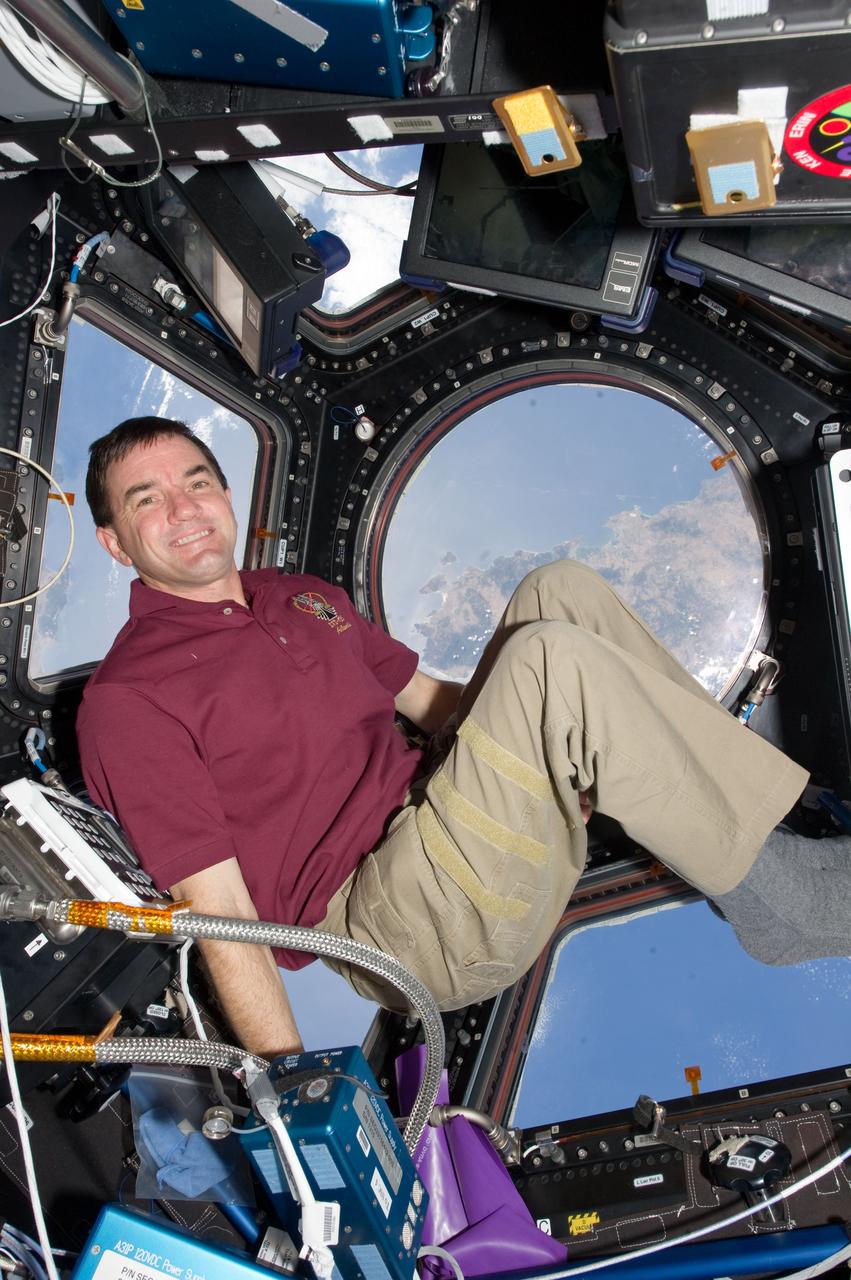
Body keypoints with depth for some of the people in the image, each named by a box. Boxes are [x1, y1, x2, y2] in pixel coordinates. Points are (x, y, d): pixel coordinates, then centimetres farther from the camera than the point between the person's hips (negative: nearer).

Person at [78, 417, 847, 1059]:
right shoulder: (127, 703, -6)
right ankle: (781, 900, -8)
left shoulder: (304, 597, 19)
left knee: (560, 592, -4)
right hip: (390, 922, -7)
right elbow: (220, 910, -11)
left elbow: (430, 701, 24)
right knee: (552, 660, -25)